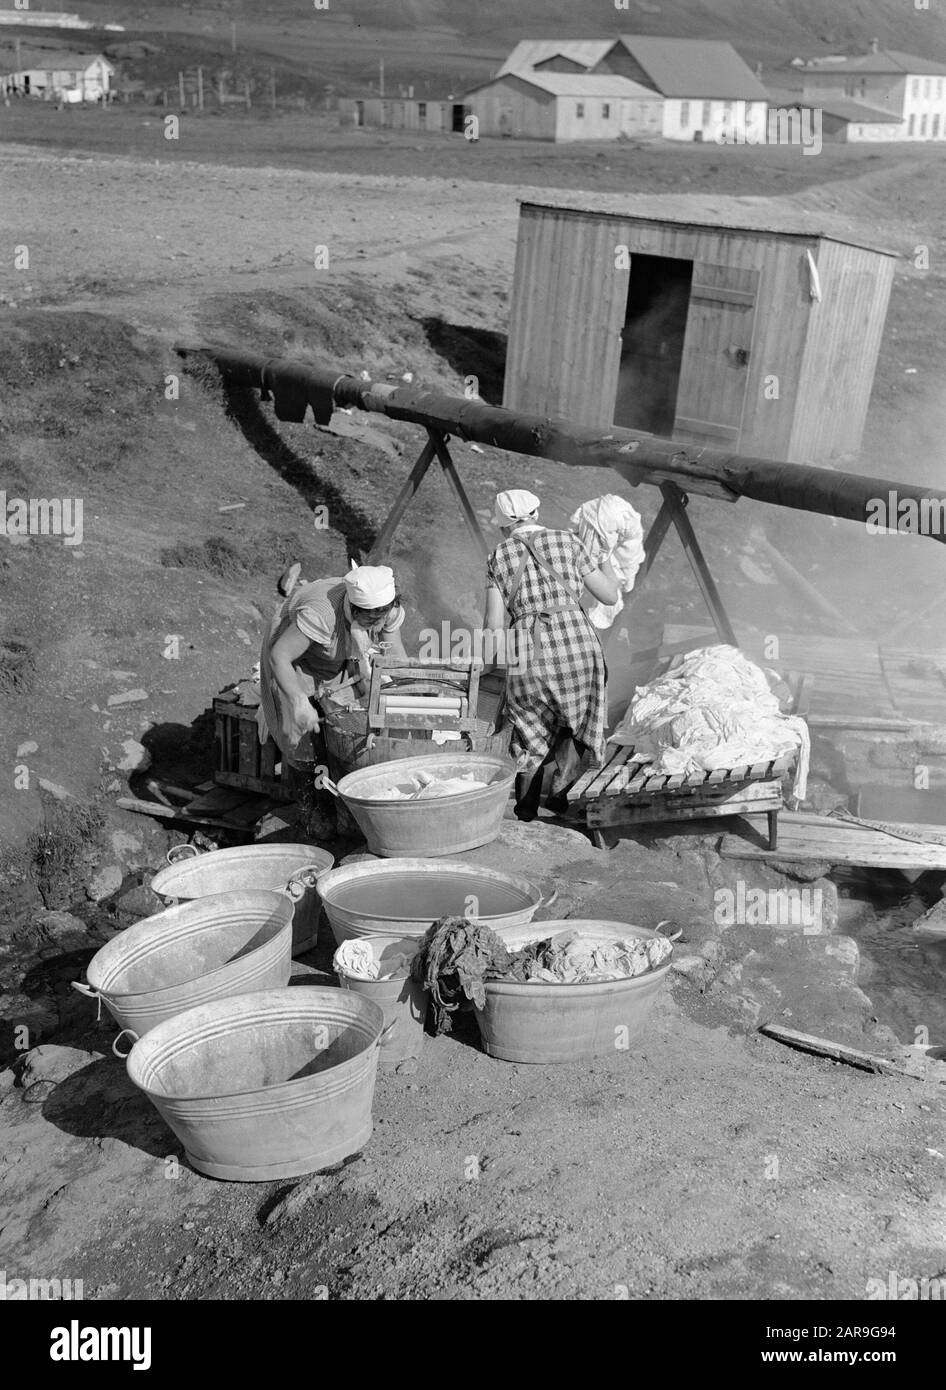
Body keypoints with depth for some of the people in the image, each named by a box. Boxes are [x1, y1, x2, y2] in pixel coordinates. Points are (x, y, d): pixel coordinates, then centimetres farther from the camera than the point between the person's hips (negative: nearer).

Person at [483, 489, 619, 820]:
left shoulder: (499, 557, 9)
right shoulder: (568, 542, 8)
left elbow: (493, 624, 2)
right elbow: (610, 596, 11)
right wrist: (605, 558, 28)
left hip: (527, 655, 1)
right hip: (578, 646, -1)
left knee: (533, 727, 27)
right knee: (576, 722, 26)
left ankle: (525, 804, 25)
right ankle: (560, 790, 10)